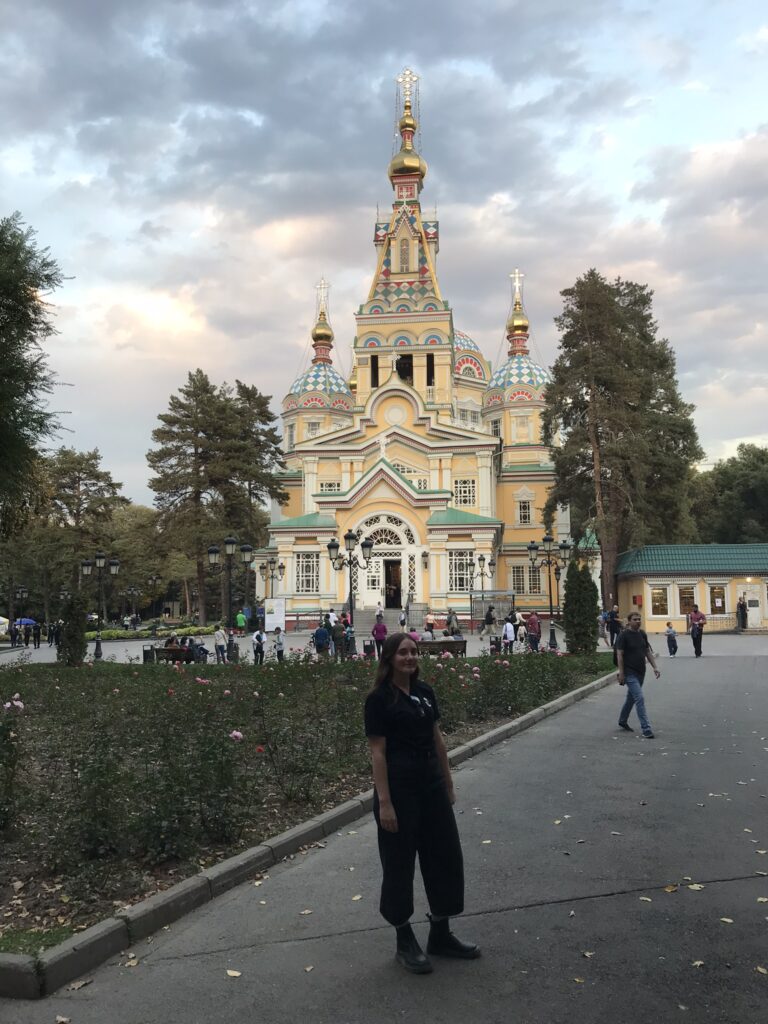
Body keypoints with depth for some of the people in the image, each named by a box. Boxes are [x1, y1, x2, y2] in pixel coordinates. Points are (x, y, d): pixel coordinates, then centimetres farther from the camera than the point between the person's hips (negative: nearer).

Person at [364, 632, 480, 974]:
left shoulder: (424, 692, 7)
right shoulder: (379, 699, -11)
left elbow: (437, 739, 13)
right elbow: (377, 752, -13)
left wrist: (448, 784, 14)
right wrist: (384, 802, -17)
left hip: (432, 785, 7)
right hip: (399, 788, -7)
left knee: (446, 855, 11)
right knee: (399, 863, 5)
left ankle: (441, 935, 27)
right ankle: (404, 941, 21)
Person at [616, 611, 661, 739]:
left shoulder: (643, 634, 7)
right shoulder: (623, 635, -12)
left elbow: (648, 651, 14)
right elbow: (619, 655, -13)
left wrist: (654, 667, 6)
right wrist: (621, 673, -17)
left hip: (640, 672, 7)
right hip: (630, 673, -7)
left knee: (631, 697, 19)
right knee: (639, 699, -13)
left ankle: (622, 721, 37)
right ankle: (646, 729, -12)